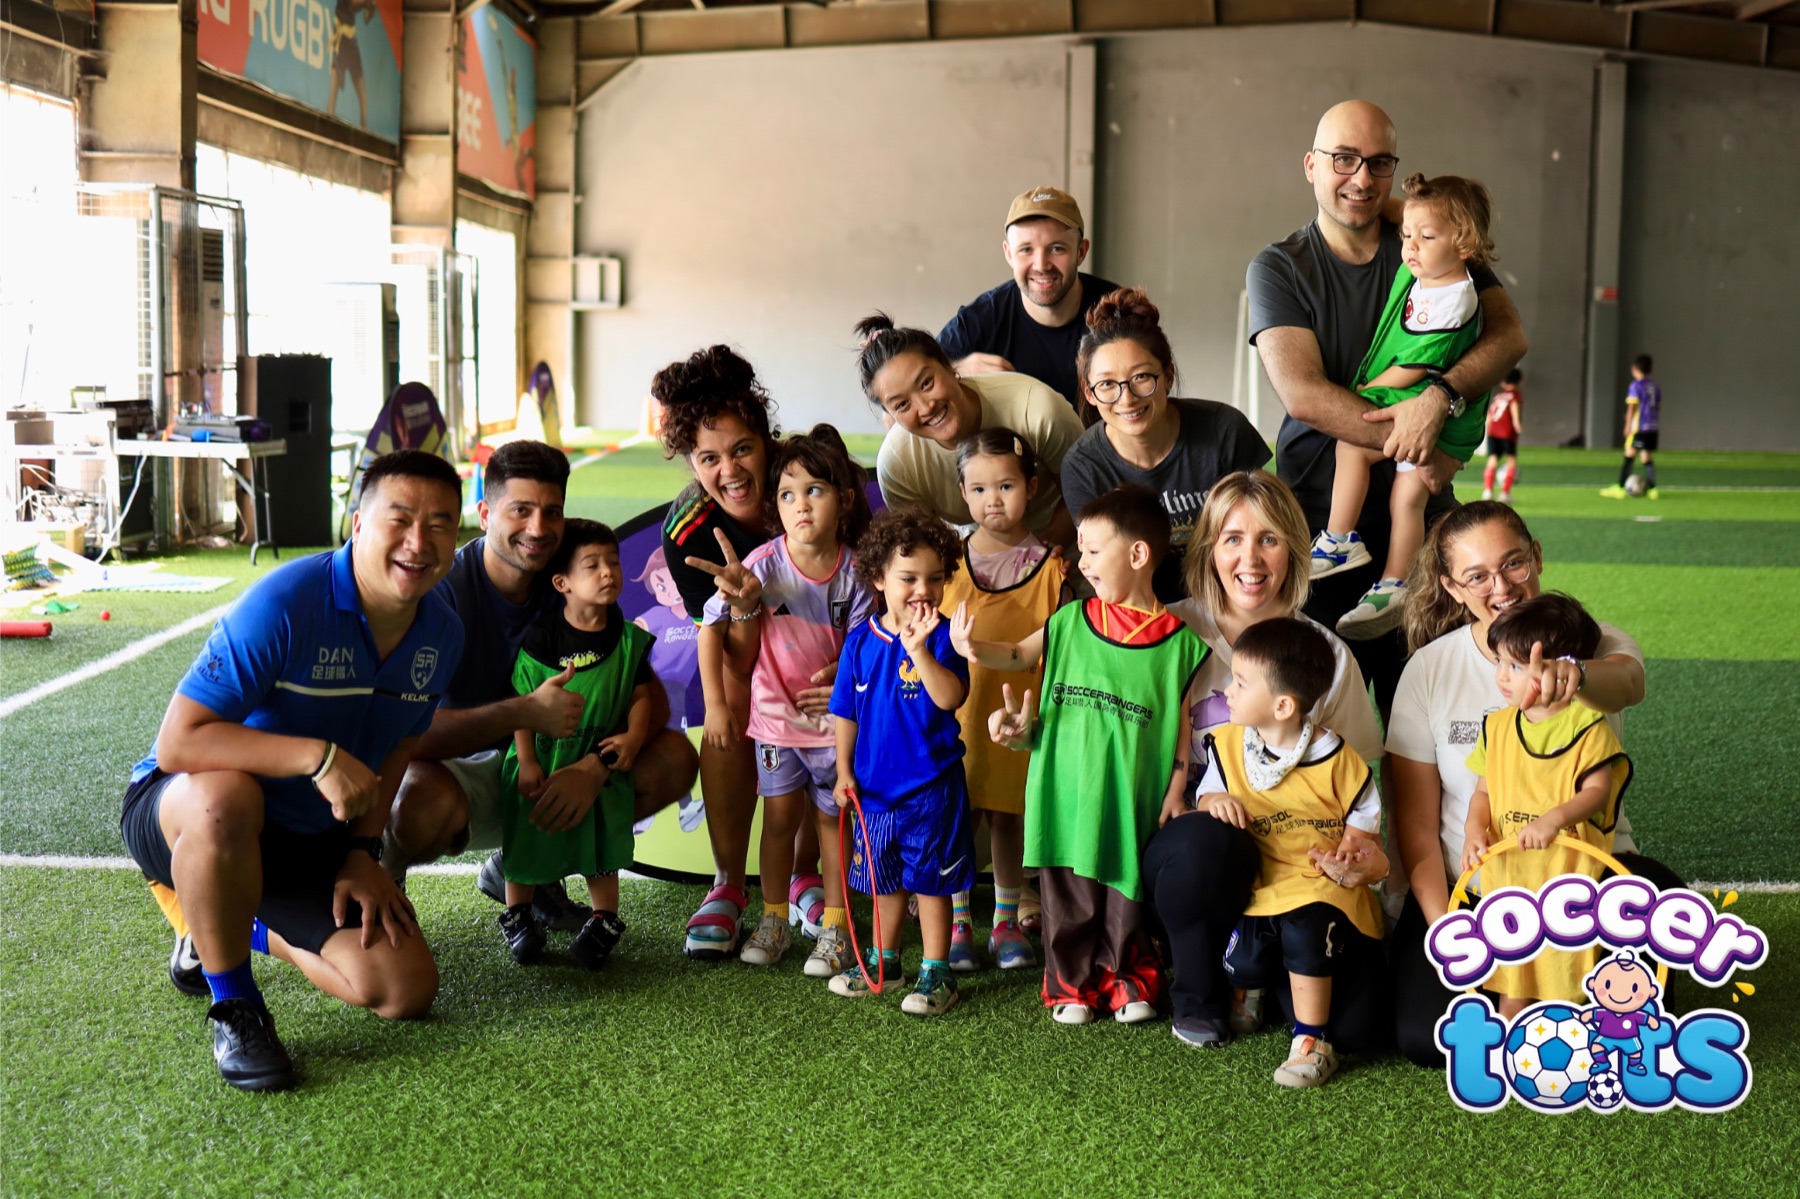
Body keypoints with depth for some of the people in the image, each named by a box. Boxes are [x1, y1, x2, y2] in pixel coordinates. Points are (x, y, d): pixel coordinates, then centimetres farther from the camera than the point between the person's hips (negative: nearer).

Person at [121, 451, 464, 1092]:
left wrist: (363, 851, -1)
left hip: (313, 843, 6)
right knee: (226, 799, -44)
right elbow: (178, 742, -31)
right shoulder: (283, 604, -27)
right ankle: (234, 1008, -16)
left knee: (407, 990, -5)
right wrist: (318, 756, -39)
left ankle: (246, 928, 22)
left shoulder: (441, 633, -5)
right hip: (179, 808, -6)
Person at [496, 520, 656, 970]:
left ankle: (604, 920, 23)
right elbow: (522, 703, -9)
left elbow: (640, 695, 4)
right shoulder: (541, 638, -11)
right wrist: (526, 763, -11)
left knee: (603, 840, 6)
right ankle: (517, 916, 29)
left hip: (601, 759, 2)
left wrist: (634, 736, -13)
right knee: (525, 836, 9)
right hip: (541, 757, -2)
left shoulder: (629, 639, -1)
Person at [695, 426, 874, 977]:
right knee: (780, 814, 5)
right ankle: (773, 917, 23)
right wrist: (745, 608, -23)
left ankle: (835, 926, 21)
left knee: (832, 816, 8)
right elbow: (740, 659, -6)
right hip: (775, 714, 0)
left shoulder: (855, 573, -9)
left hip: (834, 718, 0)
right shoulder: (762, 565, -11)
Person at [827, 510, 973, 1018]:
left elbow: (951, 698, -24)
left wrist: (919, 650, -34)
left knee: (931, 880, 5)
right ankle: (884, 961, 35)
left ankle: (936, 973, 17)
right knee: (884, 879, 19)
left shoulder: (941, 636, -10)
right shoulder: (860, 641, 1)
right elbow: (845, 712, 7)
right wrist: (844, 771, 3)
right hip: (873, 786, 4)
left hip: (931, 788, -4)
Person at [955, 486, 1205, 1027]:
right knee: (1067, 900, 10)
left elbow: (1181, 736, 1)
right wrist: (972, 648, -5)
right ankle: (1072, 985, 27)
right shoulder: (1071, 621, 3)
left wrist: (1171, 806, -1)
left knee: (1125, 896, 9)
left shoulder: (1178, 642, -3)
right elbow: (1020, 654, 15)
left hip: (1131, 800, -2)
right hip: (1065, 794, 2)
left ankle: (1129, 981, 30)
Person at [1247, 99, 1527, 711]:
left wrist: (1439, 397, -22)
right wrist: (1415, 451, -17)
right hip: (1320, 519, -2)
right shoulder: (1278, 268, 1)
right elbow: (1304, 394, -11)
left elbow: (1509, 334, -3)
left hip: (1423, 521, 2)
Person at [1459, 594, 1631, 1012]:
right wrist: (1475, 827, -11)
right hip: (1507, 875, 4)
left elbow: (1597, 790, -14)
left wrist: (1555, 818, -30)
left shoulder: (1587, 726, -7)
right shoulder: (1497, 727, 7)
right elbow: (1484, 790, 9)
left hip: (1568, 875, -4)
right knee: (1511, 982, 11)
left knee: (1565, 973, 2)